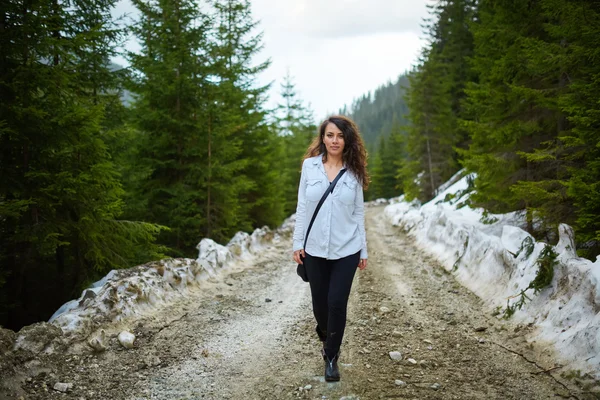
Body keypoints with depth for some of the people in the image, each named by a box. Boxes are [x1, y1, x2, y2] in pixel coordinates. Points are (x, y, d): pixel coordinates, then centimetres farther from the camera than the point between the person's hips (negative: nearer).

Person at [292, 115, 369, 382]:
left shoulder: (353, 171, 0)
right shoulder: (309, 165, -1)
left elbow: (358, 212, 4)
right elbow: (302, 207, 2)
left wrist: (363, 250, 4)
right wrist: (298, 243, -1)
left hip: (346, 250, -1)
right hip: (314, 249, 1)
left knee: (337, 303, -4)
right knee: (320, 303, 11)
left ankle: (331, 357, 17)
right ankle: (326, 337, 45)